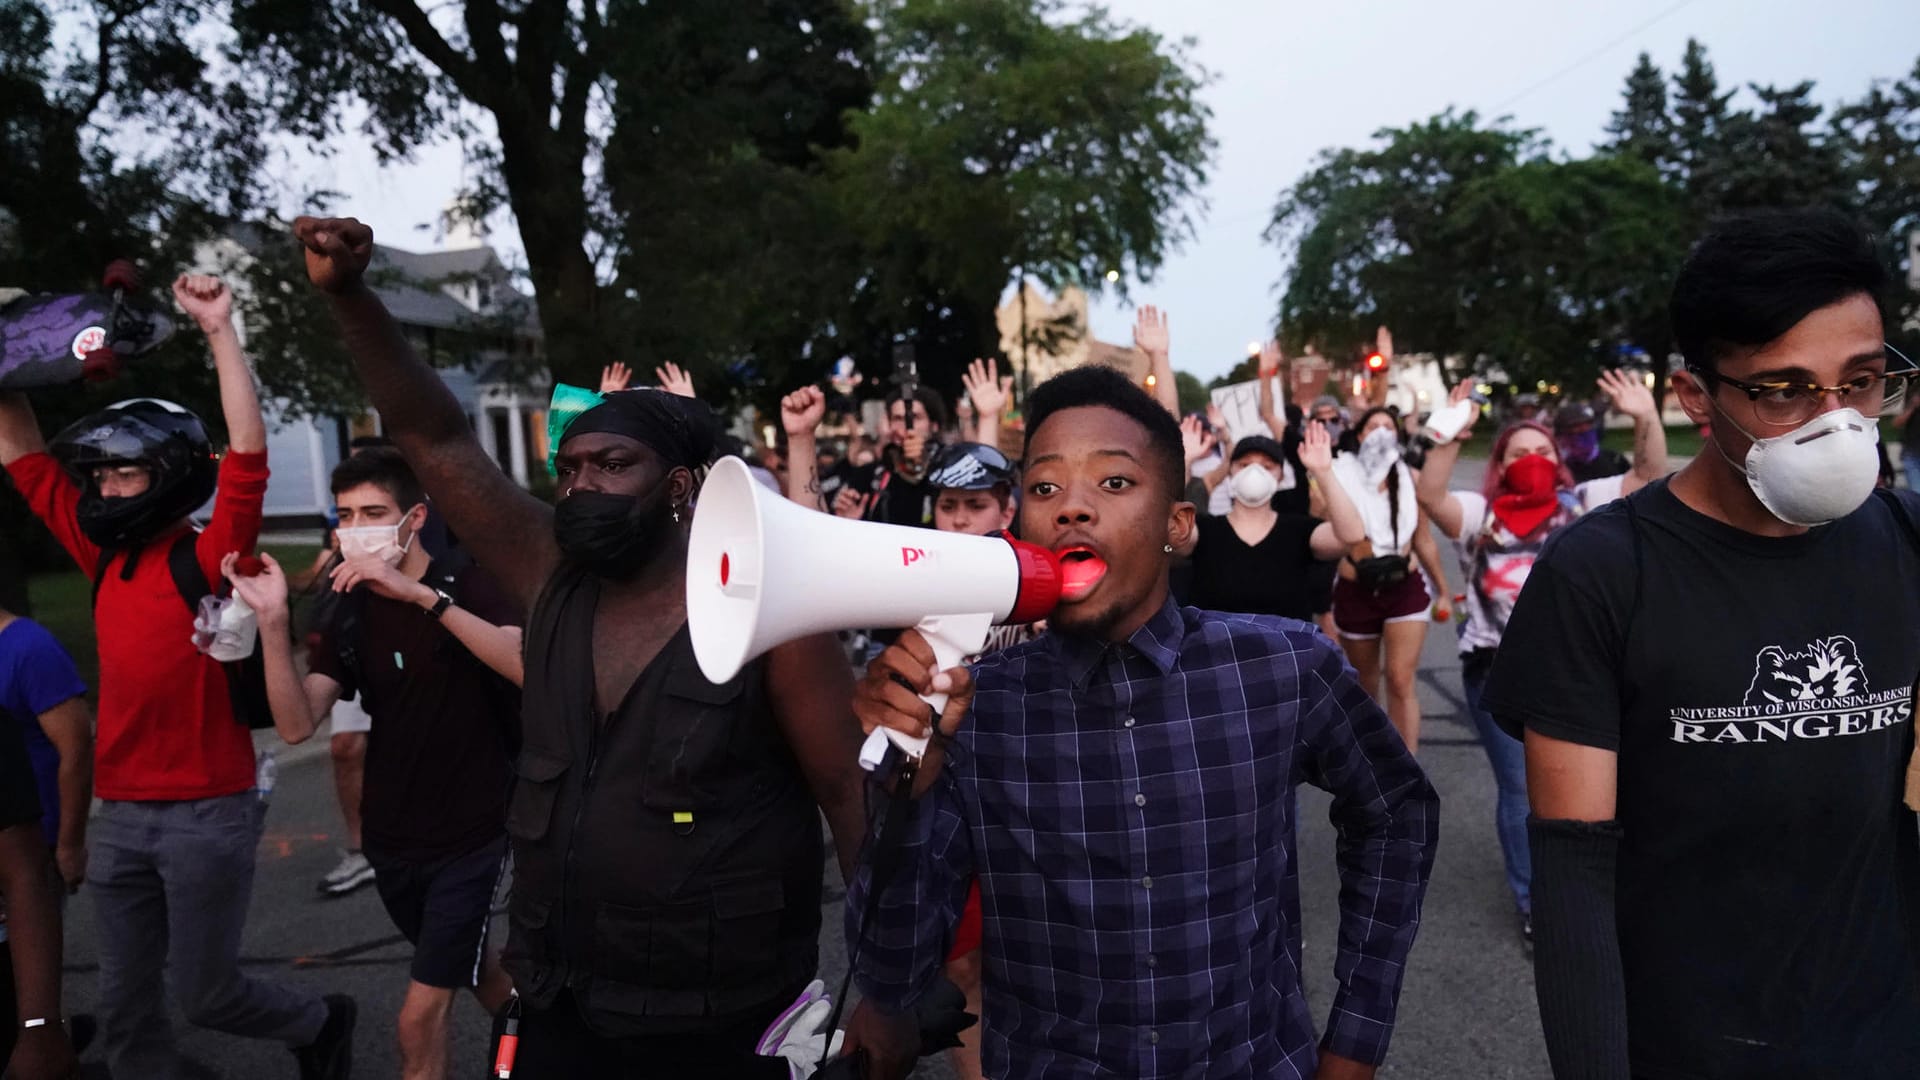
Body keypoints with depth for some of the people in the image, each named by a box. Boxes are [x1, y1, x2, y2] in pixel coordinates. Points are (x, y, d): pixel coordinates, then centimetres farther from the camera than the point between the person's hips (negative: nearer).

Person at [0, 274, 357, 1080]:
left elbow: (247, 455, -22)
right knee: (126, 1007, 12)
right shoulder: (104, 558, 7)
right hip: (120, 815, 6)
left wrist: (219, 330, -23)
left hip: (207, 813, -6)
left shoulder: (208, 559, -10)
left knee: (204, 994, 6)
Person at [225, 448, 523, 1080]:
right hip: (391, 839, 6)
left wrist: (423, 595, -38)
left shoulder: (467, 582, -13)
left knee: (420, 1019, -6)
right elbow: (297, 722, -8)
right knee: (473, 970, 24)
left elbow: (530, 669, -32)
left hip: (469, 834, -5)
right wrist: (273, 623, -22)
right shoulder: (347, 609, 2)